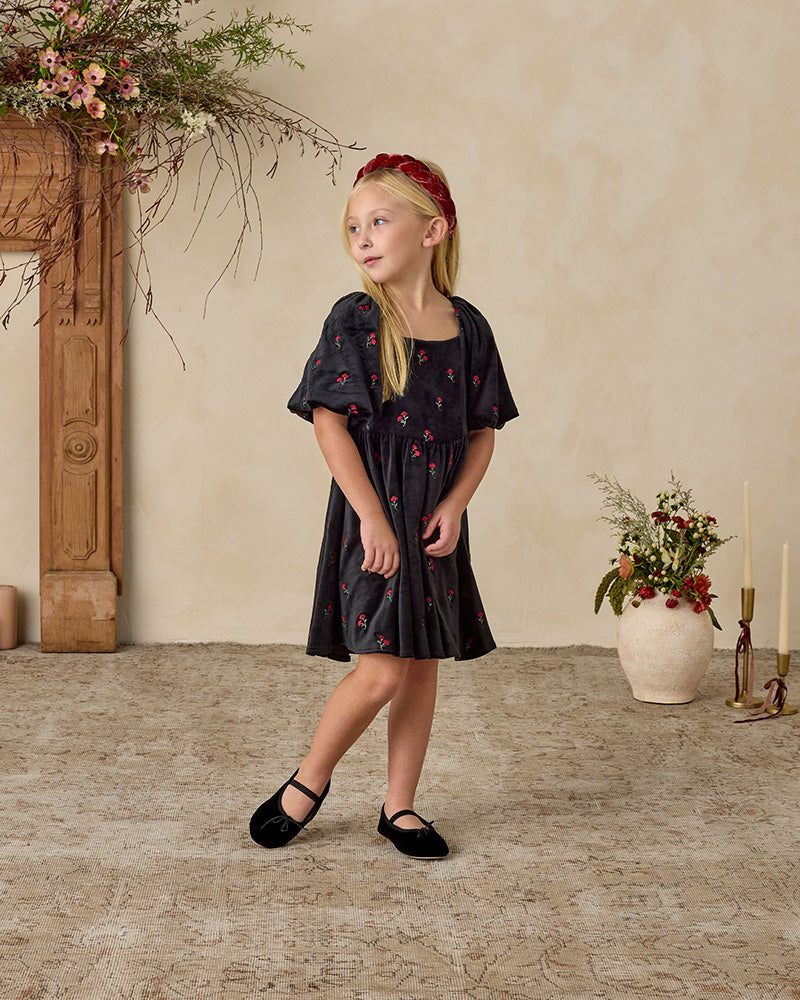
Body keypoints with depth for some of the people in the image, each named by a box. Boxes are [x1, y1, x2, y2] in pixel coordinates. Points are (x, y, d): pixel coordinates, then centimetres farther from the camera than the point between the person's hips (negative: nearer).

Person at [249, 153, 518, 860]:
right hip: (372, 514, -4)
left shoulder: (467, 326, 4)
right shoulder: (354, 319, -6)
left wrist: (454, 507, -6)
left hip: (436, 520, 4)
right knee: (382, 671, -9)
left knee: (424, 667, 10)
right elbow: (331, 424, -11)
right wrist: (373, 517, -16)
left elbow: (482, 433, 8)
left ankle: (400, 805, 24)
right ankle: (309, 781, 14)